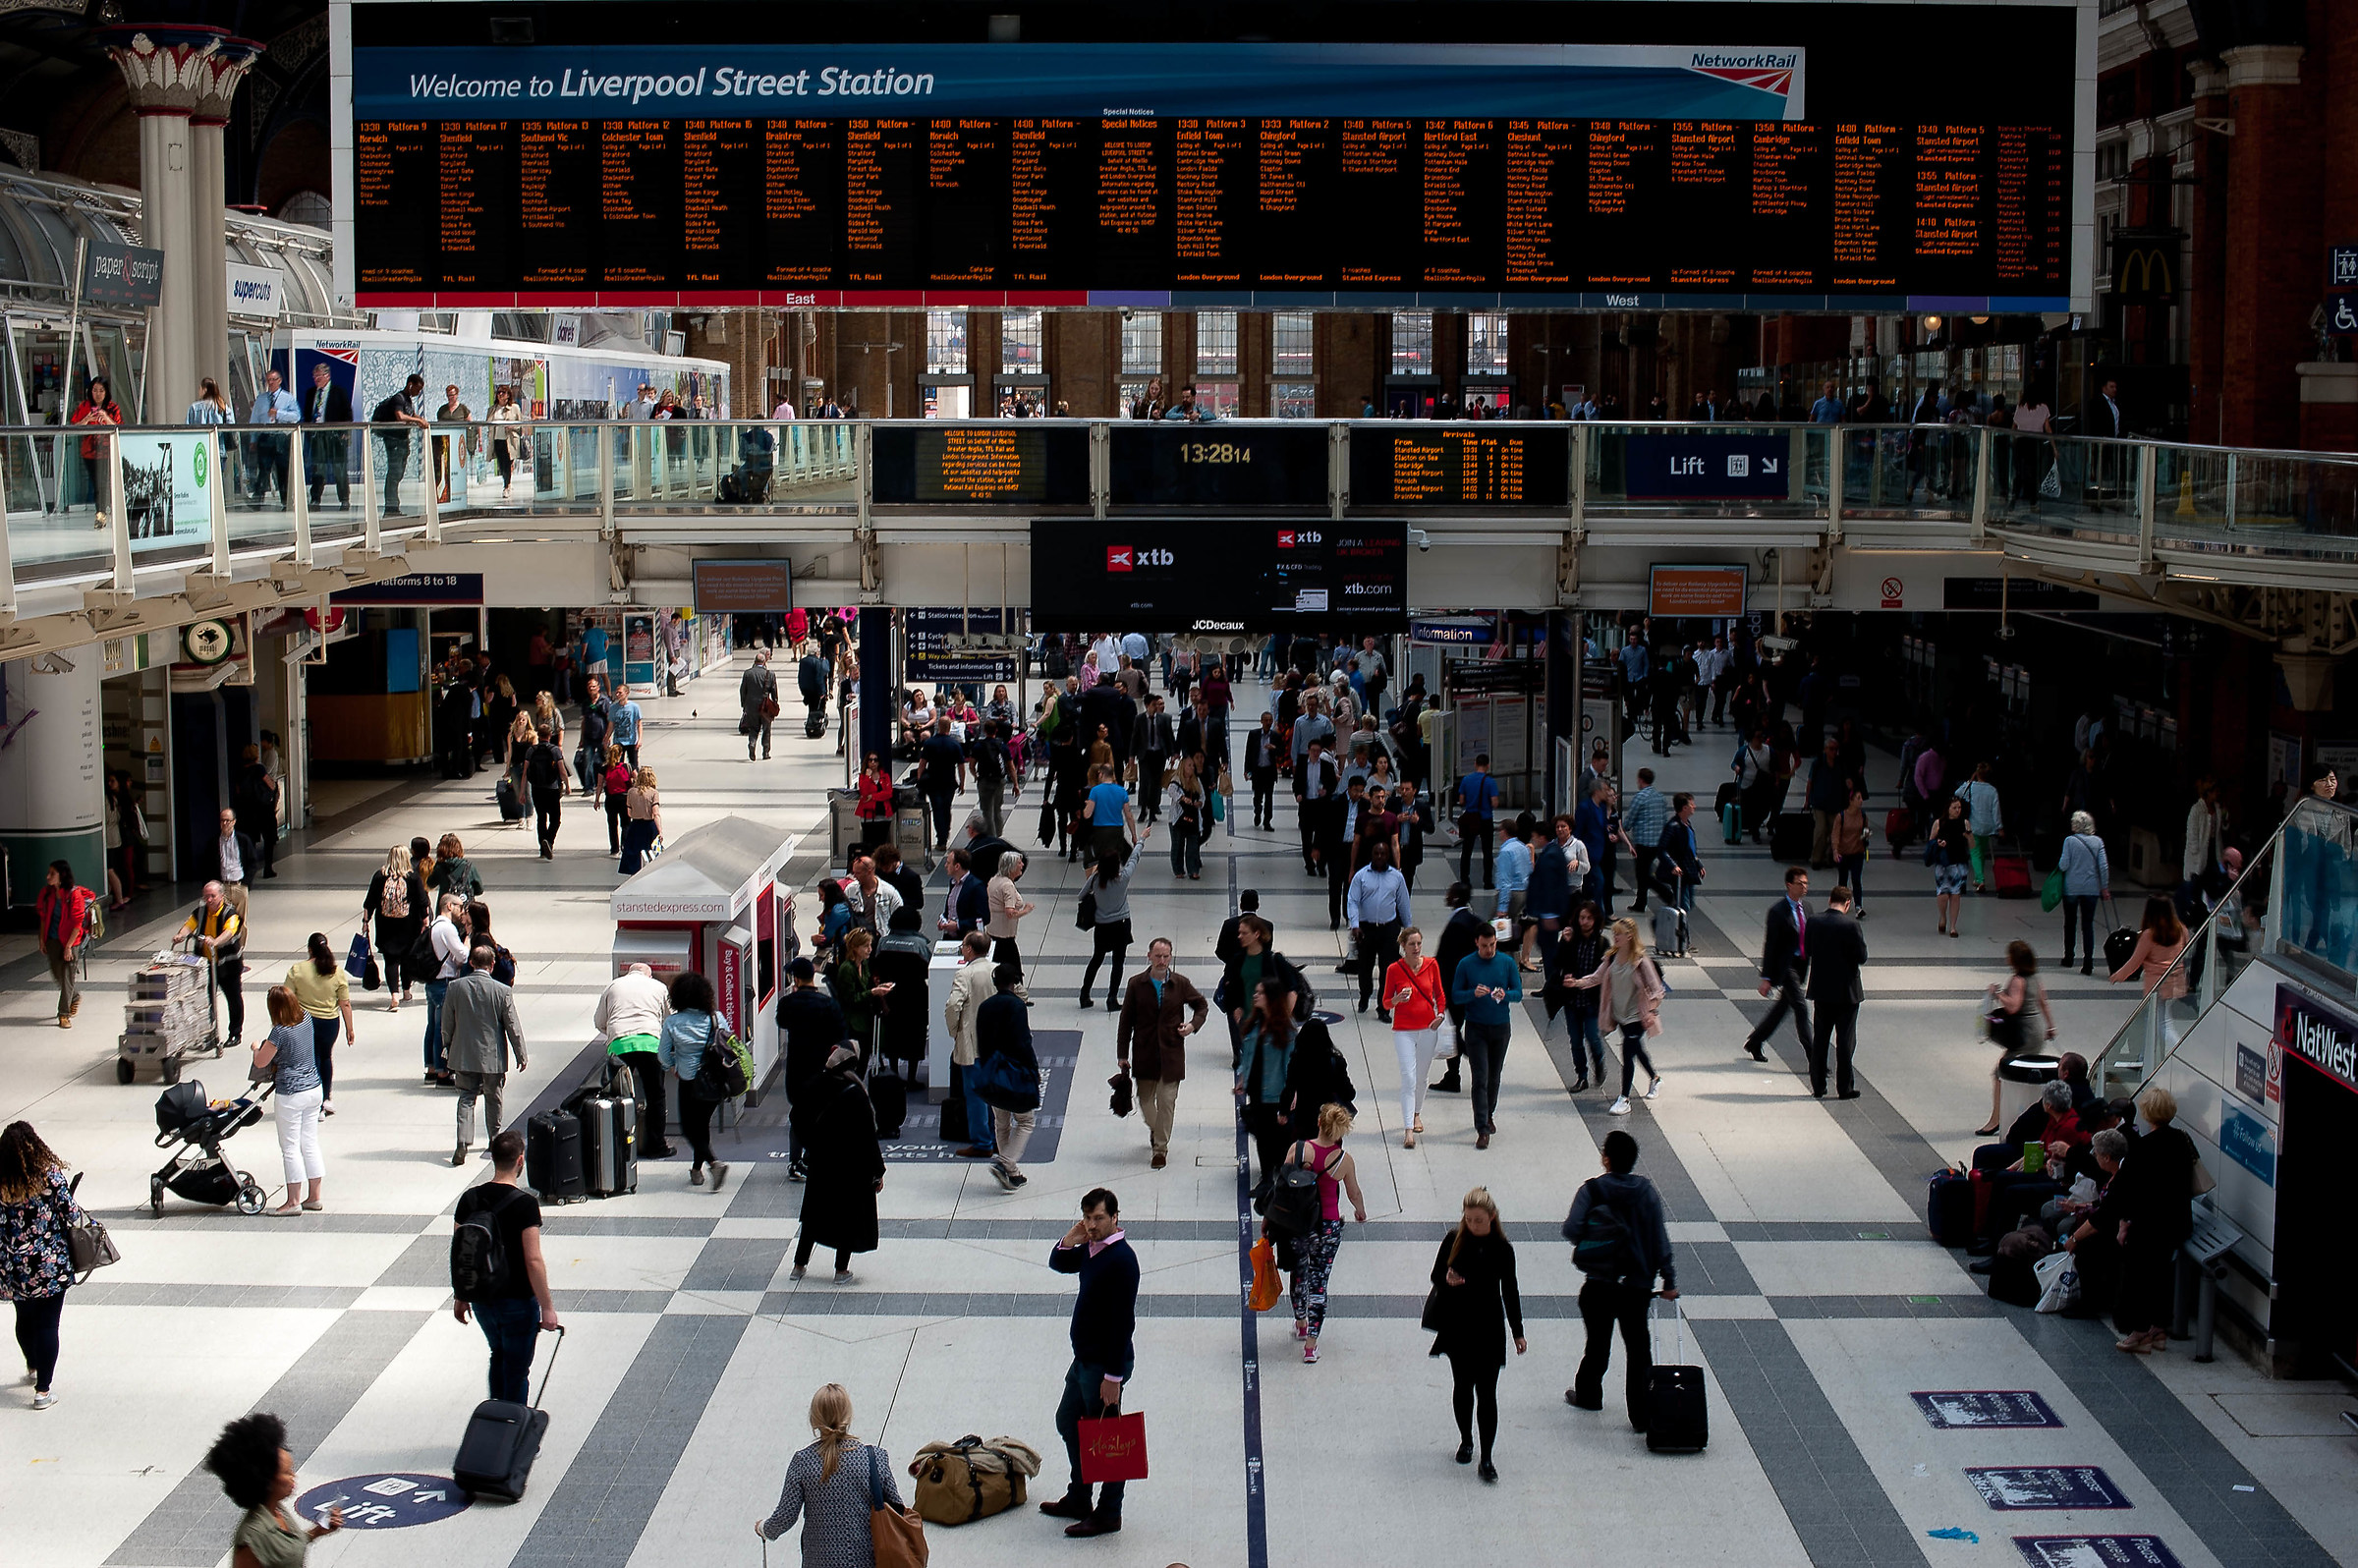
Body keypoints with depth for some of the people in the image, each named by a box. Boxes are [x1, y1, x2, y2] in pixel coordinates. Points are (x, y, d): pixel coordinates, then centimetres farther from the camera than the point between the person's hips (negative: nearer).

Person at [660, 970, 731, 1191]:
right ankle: (697, 1169, 30)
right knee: (703, 1123, 21)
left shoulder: (672, 1023, -11)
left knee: (689, 1128, 8)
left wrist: (672, 1068, 18)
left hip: (690, 1084, -4)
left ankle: (715, 1163, -14)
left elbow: (663, 1056, -3)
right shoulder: (716, 1018, -5)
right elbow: (730, 1045, 1)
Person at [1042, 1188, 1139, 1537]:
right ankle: (1078, 1499, 37)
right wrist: (1071, 1239, -1)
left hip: (1106, 1364, -10)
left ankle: (1108, 1514, 15)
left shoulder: (1121, 1259, -23)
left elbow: (1123, 1322, -24)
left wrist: (1113, 1377, -24)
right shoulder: (1090, 1249, 4)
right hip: (1084, 1359, 10)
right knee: (1068, 1421, 22)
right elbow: (1058, 1263, 21)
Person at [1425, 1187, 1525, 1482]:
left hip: (1489, 1328, -1)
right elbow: (1436, 1275, 2)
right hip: (1457, 1327, 1)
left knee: (1486, 1393, -3)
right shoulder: (1454, 1239, -6)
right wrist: (1446, 1279, -23)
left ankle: (1486, 1458, 2)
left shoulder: (1502, 1248, -6)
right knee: (1462, 1386, 12)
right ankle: (1466, 1441, 34)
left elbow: (1510, 1291, 4)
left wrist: (1518, 1333, 7)